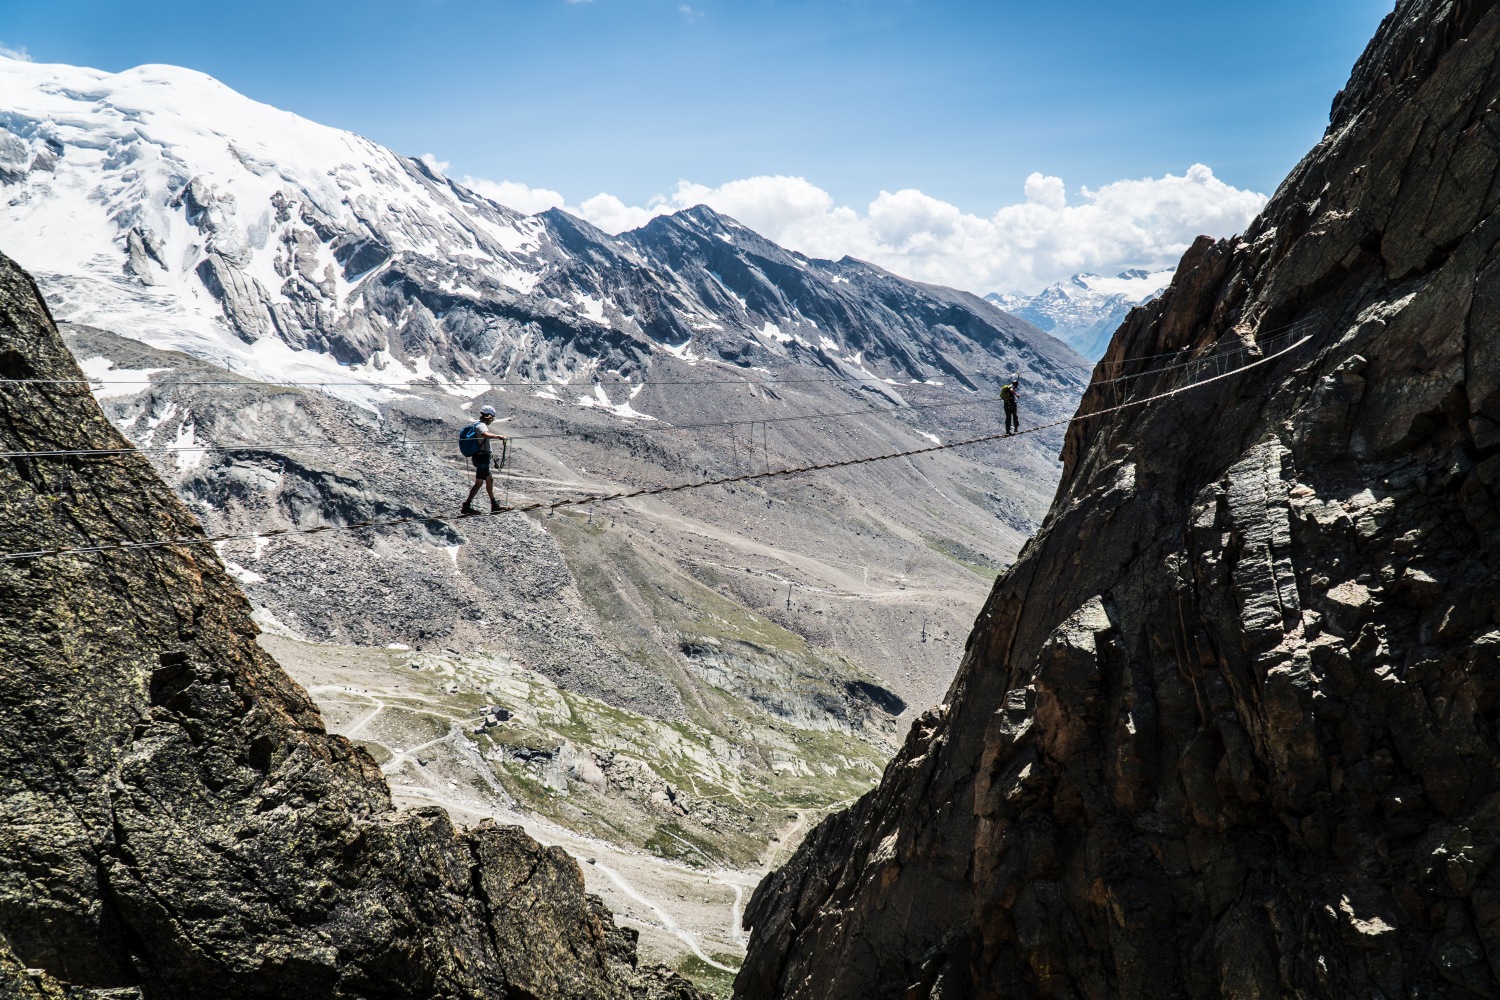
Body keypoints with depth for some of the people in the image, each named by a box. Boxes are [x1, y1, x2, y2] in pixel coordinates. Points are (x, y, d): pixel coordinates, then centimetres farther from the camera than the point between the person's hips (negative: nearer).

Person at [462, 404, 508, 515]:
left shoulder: (479, 425, 17)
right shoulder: (482, 426, -15)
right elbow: (486, 434, -38)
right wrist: (499, 436, -36)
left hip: (480, 457, 11)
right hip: (482, 457, -11)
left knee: (489, 479, 17)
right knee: (479, 482, -7)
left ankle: (494, 505, 24)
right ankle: (467, 506, -6)